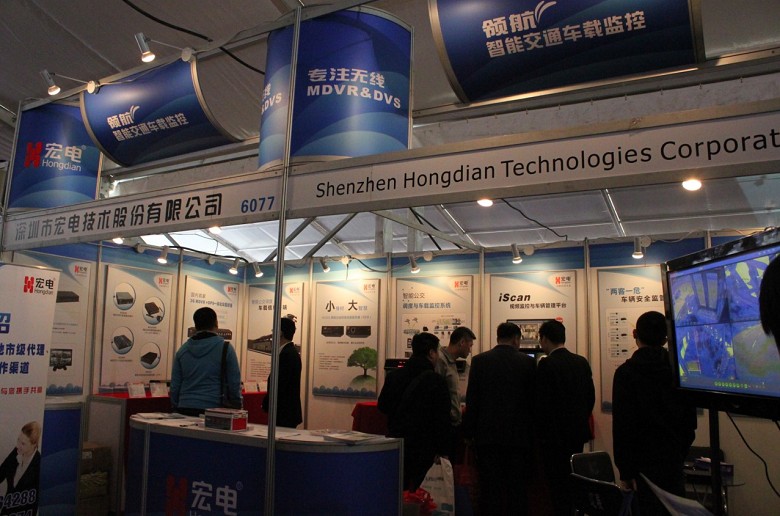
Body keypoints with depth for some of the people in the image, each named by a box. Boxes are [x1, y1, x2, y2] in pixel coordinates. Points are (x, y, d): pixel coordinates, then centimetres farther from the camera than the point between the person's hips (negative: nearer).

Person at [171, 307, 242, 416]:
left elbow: (174, 385, 10)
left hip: (185, 409, 4)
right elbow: (234, 384, -3)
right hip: (214, 409, -4)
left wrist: (177, 407, 21)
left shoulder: (182, 350, 7)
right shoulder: (225, 348, -4)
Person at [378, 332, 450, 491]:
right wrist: (442, 449, -3)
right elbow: (442, 420, -13)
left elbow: (382, 406, 11)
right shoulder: (436, 381, -15)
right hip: (422, 447, -5)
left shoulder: (394, 375, 2)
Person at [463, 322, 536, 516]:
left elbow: (471, 399, -2)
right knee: (518, 489, 8)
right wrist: (532, 431, 12)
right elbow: (533, 400, 2)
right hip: (518, 435, 0)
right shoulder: (527, 362, -2)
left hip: (488, 435, 0)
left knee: (490, 488, 5)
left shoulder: (479, 360, -2)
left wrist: (468, 431, 5)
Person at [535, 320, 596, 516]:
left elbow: (542, 402, -17)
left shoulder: (546, 364, -16)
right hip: (578, 432, 7)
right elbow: (591, 397, 8)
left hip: (555, 434, -7)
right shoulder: (582, 362, 4)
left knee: (558, 485, 2)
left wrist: (540, 432, -5)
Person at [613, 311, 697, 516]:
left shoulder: (626, 372, -12)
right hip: (674, 461, 4)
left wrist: (625, 472, -10)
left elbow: (622, 426, -15)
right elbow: (690, 421, 8)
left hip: (643, 464, -4)